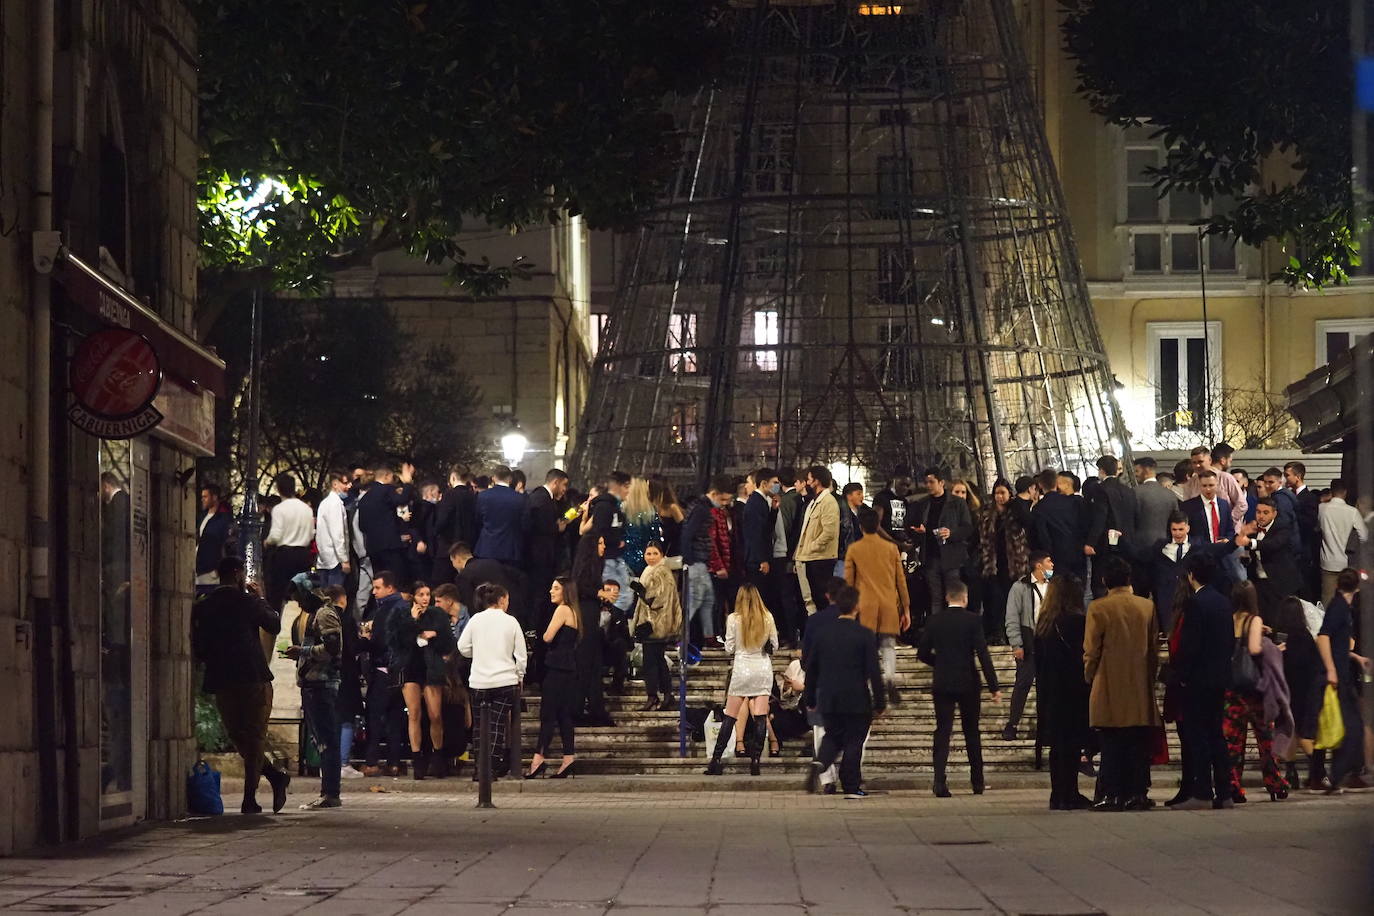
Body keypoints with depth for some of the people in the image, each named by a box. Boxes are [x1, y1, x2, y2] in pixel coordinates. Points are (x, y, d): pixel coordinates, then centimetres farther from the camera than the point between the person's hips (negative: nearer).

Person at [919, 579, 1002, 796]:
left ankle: (940, 783, -13)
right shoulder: (972, 620, -7)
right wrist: (994, 687, -9)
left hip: (942, 684, 1)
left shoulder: (935, 620, 0)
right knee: (972, 732, 13)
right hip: (968, 684, -1)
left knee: (942, 732, 0)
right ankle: (977, 782, 19)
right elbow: (983, 654, -11)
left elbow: (923, 654, 2)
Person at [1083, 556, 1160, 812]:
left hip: (1109, 688, -3)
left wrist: (1090, 676, 11)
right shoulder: (1147, 607, 3)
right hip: (1141, 688, 3)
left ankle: (1113, 794, -2)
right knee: (1139, 742, 6)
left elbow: (1091, 651, -4)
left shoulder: (1098, 608, -7)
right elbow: (1154, 648, 9)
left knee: (1111, 743, 0)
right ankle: (1138, 792, 4)